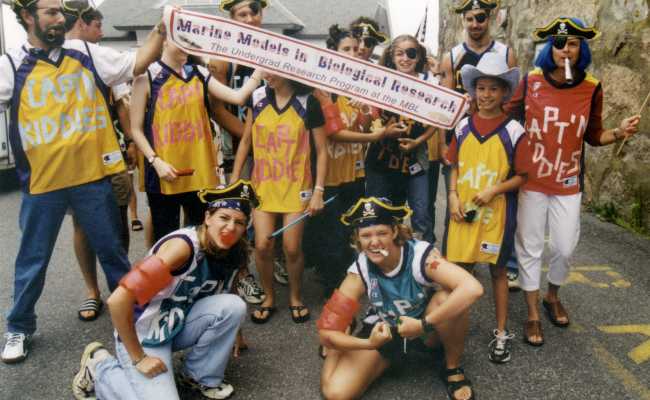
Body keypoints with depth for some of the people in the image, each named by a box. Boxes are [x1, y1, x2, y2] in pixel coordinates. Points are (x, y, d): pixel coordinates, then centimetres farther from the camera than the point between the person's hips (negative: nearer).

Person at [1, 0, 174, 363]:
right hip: (42, 183, -1)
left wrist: (160, 30, 0)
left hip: (93, 175, 1)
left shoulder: (86, 54, 7)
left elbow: (136, 64, 7)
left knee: (113, 252, 12)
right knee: (32, 261, 12)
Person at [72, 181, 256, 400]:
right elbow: (118, 301, -33)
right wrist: (138, 358, -23)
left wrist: (236, 332, 22)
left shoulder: (234, 253, -7)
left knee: (234, 306, -18)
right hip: (142, 336, -6)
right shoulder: (183, 247, -30)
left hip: (179, 327, 6)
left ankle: (199, 375, 3)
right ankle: (100, 367, 5)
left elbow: (229, 287, 18)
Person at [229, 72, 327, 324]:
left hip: (296, 187, -2)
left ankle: (295, 298, 24)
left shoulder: (308, 103, -5)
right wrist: (234, 178, 8)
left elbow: (321, 151, -2)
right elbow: (246, 140, 12)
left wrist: (318, 191, -8)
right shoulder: (258, 98, 4)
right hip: (263, 184, 2)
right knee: (262, 245, -4)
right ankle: (268, 299, 20)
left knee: (292, 247, -2)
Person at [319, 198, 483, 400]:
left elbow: (473, 289, -44)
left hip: (427, 329, 0)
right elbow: (326, 332, -20)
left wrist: (424, 324, -40)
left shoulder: (420, 255, -28)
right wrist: (368, 343, -37)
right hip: (384, 333, 1)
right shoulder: (360, 274, -20)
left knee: (447, 297, -35)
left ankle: (453, 368, -7)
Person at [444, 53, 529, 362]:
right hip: (463, 210, 3)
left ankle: (501, 332, 24)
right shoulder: (463, 126, 5)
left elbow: (521, 176, -3)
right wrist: (453, 196, -2)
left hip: (496, 212, -2)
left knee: (497, 269, 9)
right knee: (460, 268, 6)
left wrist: (493, 190, -16)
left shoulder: (513, 131, -5)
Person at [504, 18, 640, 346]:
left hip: (568, 182, 1)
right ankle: (533, 315, 22)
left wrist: (619, 133, -11)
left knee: (565, 248, 6)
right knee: (529, 247, 5)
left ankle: (552, 296, 38)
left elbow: (593, 135, 7)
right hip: (531, 179, -1)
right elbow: (509, 116, 4)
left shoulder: (591, 88, -1)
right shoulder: (531, 81, -4)